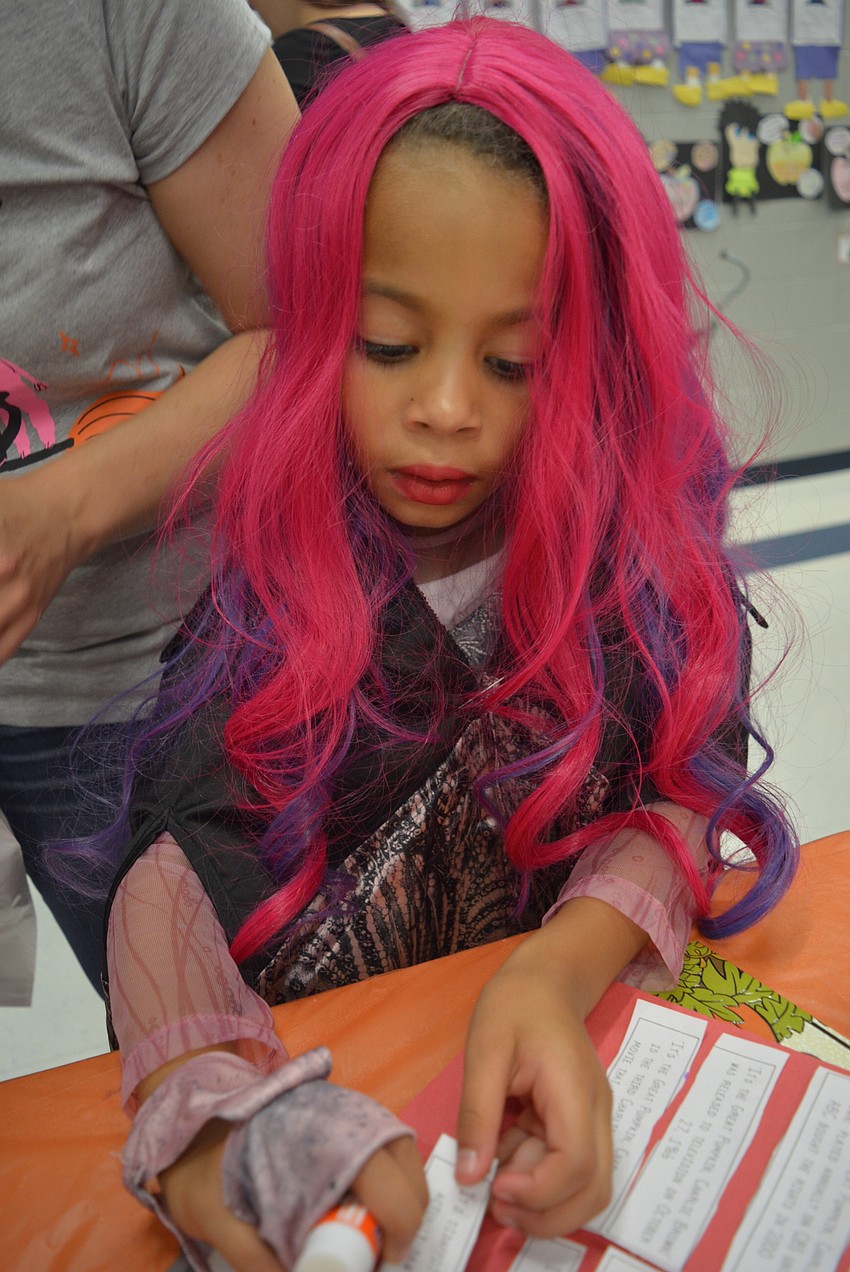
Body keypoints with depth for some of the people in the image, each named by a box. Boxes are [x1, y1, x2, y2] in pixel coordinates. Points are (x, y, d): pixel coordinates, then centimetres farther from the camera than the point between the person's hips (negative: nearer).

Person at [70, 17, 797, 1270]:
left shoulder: (641, 547, -8)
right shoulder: (274, 567, -9)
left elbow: (687, 800, -11)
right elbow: (179, 850, -17)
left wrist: (564, 967, -30)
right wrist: (198, 1090, -35)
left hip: (586, 1048, 3)